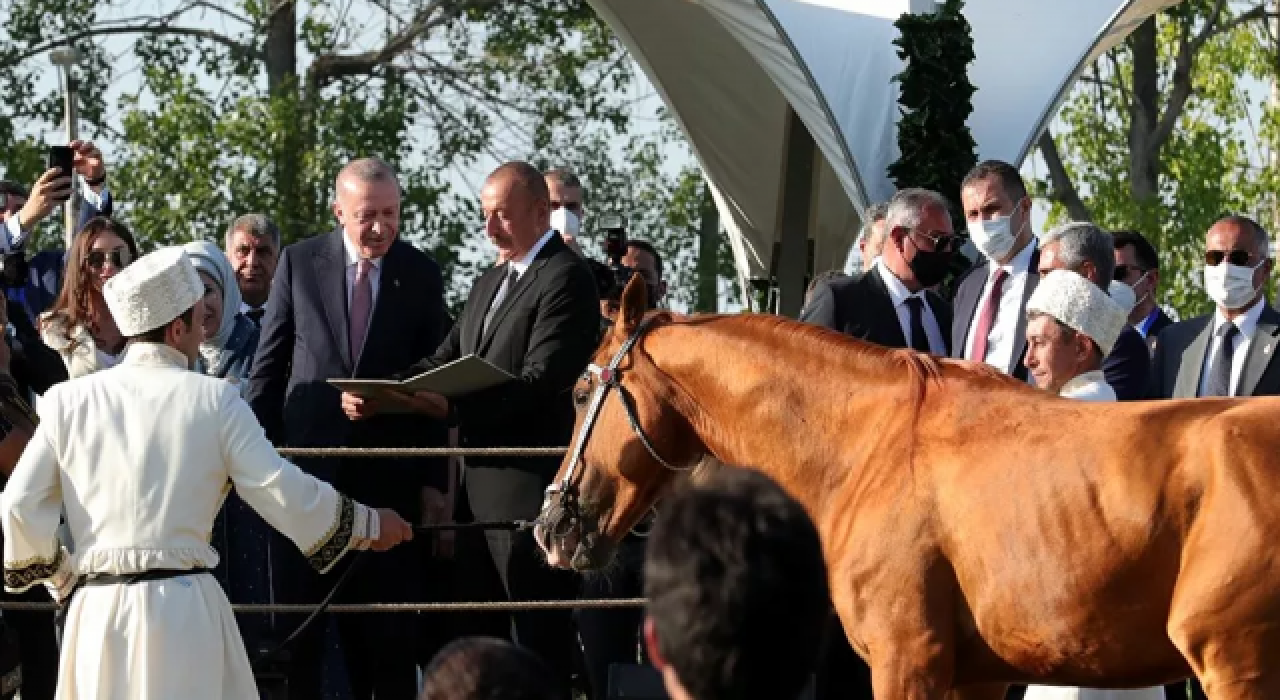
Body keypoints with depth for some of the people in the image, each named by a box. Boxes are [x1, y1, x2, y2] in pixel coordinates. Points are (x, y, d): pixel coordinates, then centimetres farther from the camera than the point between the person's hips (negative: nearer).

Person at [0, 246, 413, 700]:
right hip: (183, 610, -2)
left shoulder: (68, 400, 5)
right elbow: (285, 492, -2)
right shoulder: (215, 401, -1)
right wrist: (368, 526, 13)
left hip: (97, 611, 2)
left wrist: (59, 576, 19)